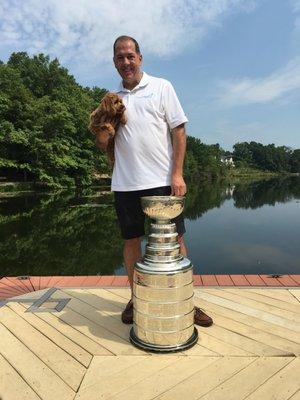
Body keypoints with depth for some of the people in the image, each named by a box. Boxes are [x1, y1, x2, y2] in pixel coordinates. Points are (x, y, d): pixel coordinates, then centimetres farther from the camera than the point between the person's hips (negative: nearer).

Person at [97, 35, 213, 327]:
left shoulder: (161, 87, 6)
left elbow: (179, 131, -1)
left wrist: (177, 174, -10)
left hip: (161, 180, -3)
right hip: (125, 183, 3)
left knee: (175, 239, 2)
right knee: (131, 240, 8)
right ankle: (135, 298, 24)